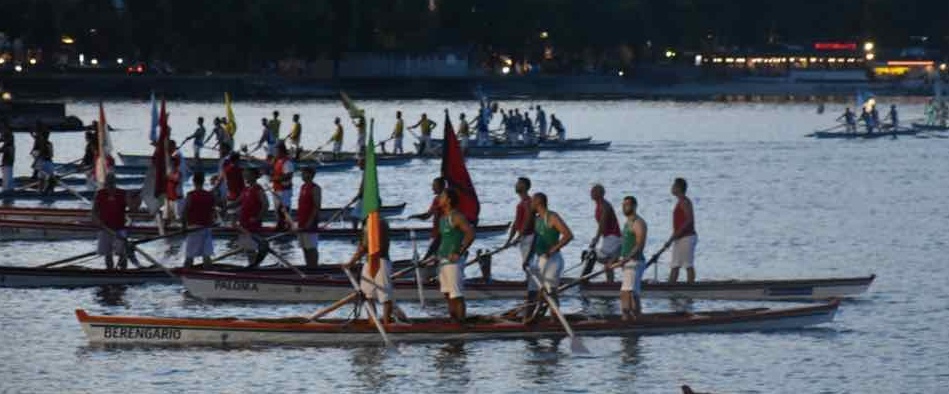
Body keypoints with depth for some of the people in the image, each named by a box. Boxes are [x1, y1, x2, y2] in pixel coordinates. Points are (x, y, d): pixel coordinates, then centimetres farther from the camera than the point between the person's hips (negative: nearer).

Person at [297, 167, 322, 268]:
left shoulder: (315, 188, -11)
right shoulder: (303, 187, 15)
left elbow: (317, 206, -17)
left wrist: (310, 221, -20)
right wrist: (298, 220, 16)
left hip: (310, 223, -9)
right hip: (302, 223, 9)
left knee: (311, 248, -7)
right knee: (305, 248, 11)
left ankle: (314, 267, -5)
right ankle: (309, 266, 17)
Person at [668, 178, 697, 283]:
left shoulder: (684, 202, -12)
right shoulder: (680, 202, 18)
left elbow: (689, 220, -22)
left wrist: (677, 233, -22)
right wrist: (675, 235, 18)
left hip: (686, 237, -10)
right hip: (680, 239, 10)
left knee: (688, 265, -8)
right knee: (674, 266, 7)